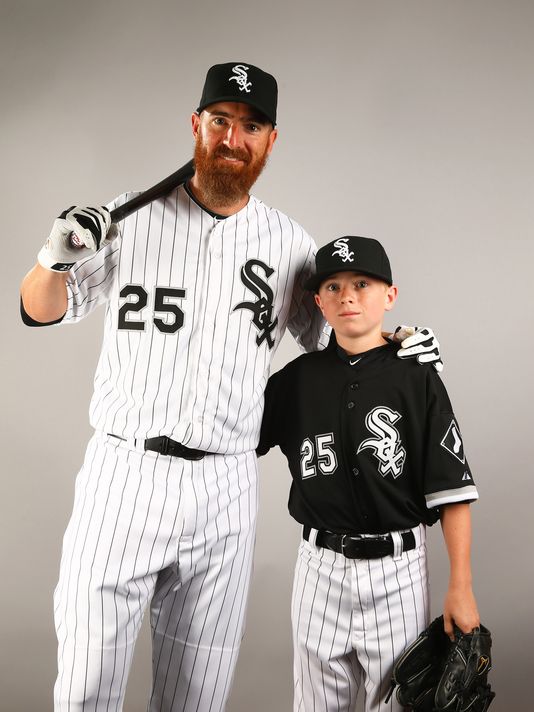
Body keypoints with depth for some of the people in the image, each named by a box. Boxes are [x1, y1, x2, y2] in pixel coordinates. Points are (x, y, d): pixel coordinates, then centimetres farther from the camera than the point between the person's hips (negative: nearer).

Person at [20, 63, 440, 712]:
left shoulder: (290, 244, 7)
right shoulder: (132, 217, 1)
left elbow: (331, 333, 20)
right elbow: (42, 311, 6)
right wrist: (56, 257, -15)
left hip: (226, 493, 2)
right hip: (121, 475, -1)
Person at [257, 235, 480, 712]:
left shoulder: (418, 380, -6)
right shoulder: (296, 379, 2)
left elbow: (452, 493, -7)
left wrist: (461, 588, -10)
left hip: (398, 570, -2)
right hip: (320, 566, 3)